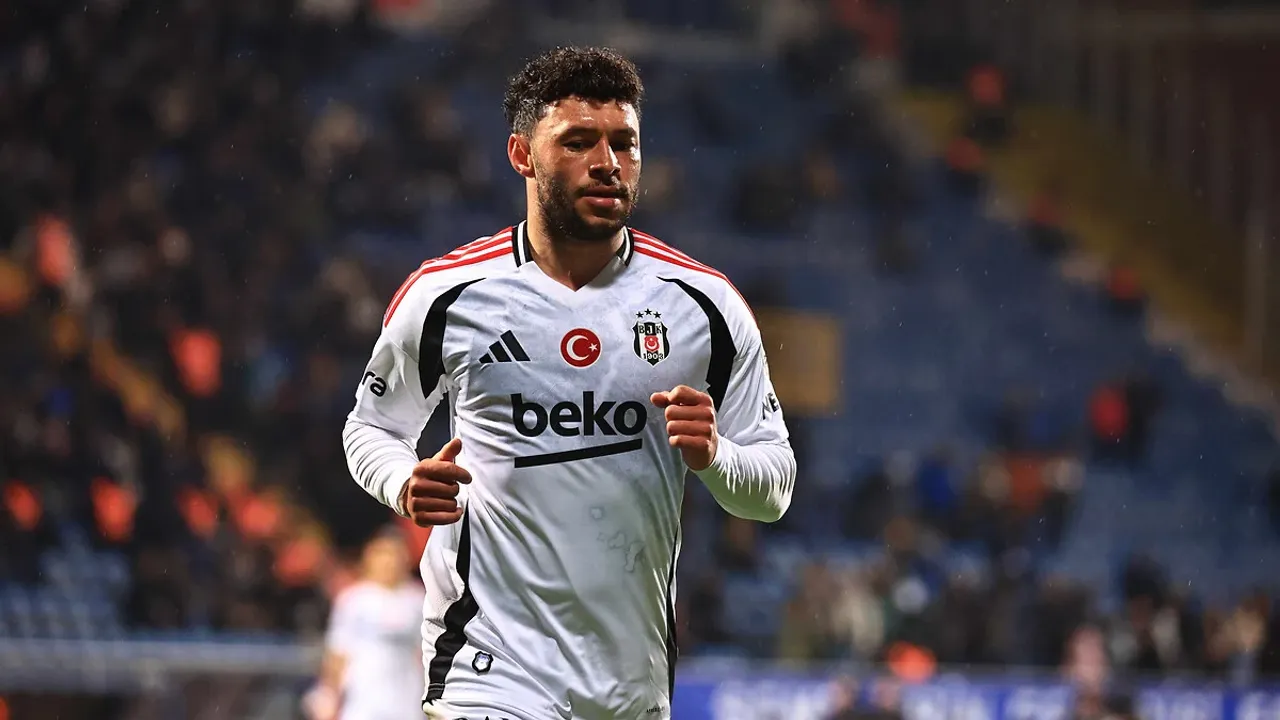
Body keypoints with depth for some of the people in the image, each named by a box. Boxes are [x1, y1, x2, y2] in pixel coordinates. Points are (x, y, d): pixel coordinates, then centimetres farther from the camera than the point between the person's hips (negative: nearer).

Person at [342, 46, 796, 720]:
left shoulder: (705, 304, 1)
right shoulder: (445, 295, -2)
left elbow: (774, 488, 6)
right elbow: (371, 426, 13)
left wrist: (712, 457, -16)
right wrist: (405, 485, -9)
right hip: (492, 661, -3)